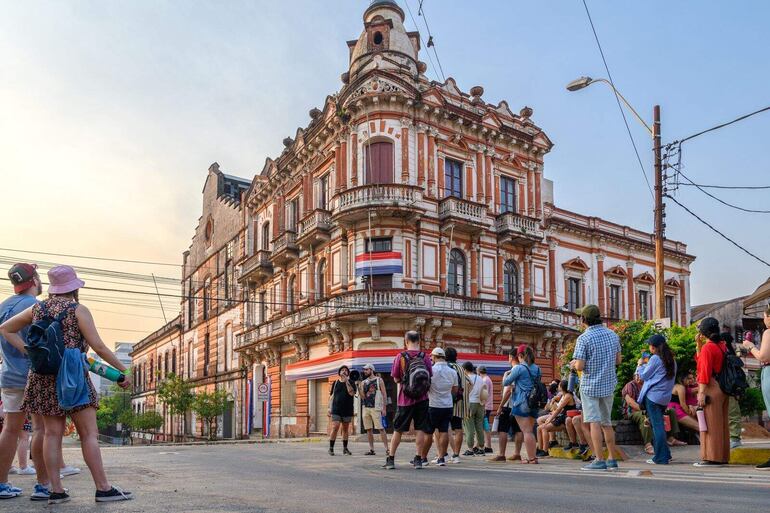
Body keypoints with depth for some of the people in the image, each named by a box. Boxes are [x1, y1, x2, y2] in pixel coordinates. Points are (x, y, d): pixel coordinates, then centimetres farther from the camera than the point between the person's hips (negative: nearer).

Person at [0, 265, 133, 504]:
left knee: (52, 433, 7)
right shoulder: (78, 310, -6)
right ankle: (103, 488, -4)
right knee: (89, 434, -4)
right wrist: (123, 370, -2)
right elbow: (98, 346, -10)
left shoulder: (38, 308, 10)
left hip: (43, 377, 6)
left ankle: (56, 490, 6)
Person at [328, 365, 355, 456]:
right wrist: (329, 408, 5)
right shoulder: (335, 383, 10)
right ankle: (331, 448, -5)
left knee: (345, 429, 8)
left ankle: (345, 448, 18)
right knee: (335, 428, -11)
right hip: (336, 410, 0)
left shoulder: (350, 383, 5)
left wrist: (346, 381, -15)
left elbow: (352, 393, -13)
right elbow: (332, 396, 13)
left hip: (347, 410, 0)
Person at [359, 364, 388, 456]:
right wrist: (358, 386, -7)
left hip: (376, 408, -5)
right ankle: (371, 450, 11)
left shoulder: (379, 380, 2)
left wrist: (384, 408, -8)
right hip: (366, 408, 5)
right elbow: (362, 396, 6)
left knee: (380, 428, -9)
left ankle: (387, 449, -10)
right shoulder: (363, 382, 13)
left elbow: (384, 394, -1)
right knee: (369, 429, 5)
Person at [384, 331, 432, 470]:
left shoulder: (400, 357, -5)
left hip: (404, 398, 0)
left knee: (398, 430, 10)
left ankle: (390, 459, 14)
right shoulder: (425, 357, -4)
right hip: (421, 398, 0)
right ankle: (418, 459, 3)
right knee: (420, 429, 5)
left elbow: (396, 379, -1)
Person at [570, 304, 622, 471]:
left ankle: (599, 460, -5)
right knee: (607, 422, 15)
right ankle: (612, 459, 19)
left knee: (594, 422, -3)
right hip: (608, 385, 6)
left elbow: (580, 366, -18)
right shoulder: (613, 335, 4)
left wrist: (574, 363, 3)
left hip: (590, 386, -6)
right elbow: (618, 360, 11)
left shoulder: (584, 338, -14)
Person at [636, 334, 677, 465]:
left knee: (656, 425, -5)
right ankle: (665, 454, 20)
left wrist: (640, 365, 10)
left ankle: (661, 457, -4)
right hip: (665, 397, 8)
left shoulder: (655, 358, -11)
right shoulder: (671, 359, 12)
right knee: (659, 425, 17)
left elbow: (644, 375, -4)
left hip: (653, 396, -8)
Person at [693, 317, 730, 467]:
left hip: (711, 389, -9)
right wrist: (698, 345, 17)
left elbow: (705, 372, -19)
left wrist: (702, 393, -18)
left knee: (710, 424, -5)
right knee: (721, 423, 13)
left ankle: (712, 458, -3)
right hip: (722, 389, 9)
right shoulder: (722, 346, 13)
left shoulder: (707, 347, -14)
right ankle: (722, 456, 19)